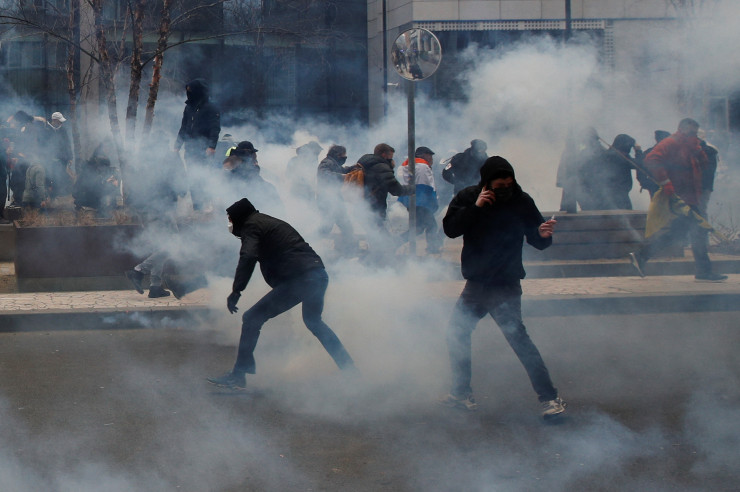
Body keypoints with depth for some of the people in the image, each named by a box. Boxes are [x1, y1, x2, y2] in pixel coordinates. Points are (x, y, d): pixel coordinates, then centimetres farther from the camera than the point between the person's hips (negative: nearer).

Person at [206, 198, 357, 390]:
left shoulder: (251, 225, 1)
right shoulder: (269, 222, 28)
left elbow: (248, 257, -16)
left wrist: (236, 290, -20)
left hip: (299, 279, -9)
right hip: (319, 274, 9)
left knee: (252, 319, -5)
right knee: (313, 321, 32)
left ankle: (238, 375, -7)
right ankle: (348, 366, 35)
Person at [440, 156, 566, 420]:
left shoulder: (522, 202, -8)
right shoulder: (467, 197, 0)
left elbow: (537, 241, -4)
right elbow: (450, 229, -10)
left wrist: (544, 235, -27)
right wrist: (475, 208, -20)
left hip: (505, 286, -5)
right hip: (475, 284, 5)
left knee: (517, 336, -16)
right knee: (457, 334, 14)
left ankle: (549, 398, -13)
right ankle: (462, 393, 30)